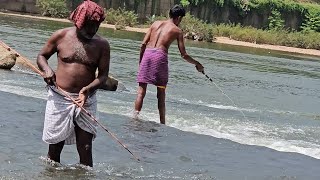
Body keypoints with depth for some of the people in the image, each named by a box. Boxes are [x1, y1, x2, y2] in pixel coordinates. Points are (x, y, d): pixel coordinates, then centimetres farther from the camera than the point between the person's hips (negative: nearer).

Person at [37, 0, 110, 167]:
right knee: (54, 149, 8)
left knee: (85, 150, -3)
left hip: (86, 100, 0)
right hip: (59, 99, 0)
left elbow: (103, 74, -2)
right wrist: (46, 69, -12)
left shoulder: (102, 44, -1)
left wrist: (88, 89, -20)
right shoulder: (60, 36, -1)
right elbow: (41, 56, 11)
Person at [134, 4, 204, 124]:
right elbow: (183, 55, 9)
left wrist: (140, 59, 20)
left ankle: (135, 115, -11)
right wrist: (197, 64, 23)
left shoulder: (156, 23, 18)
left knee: (141, 91, 4)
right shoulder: (177, 31, 11)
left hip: (147, 53, 3)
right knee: (161, 93, 7)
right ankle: (162, 122, 8)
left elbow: (144, 44, 10)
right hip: (160, 55, -2)